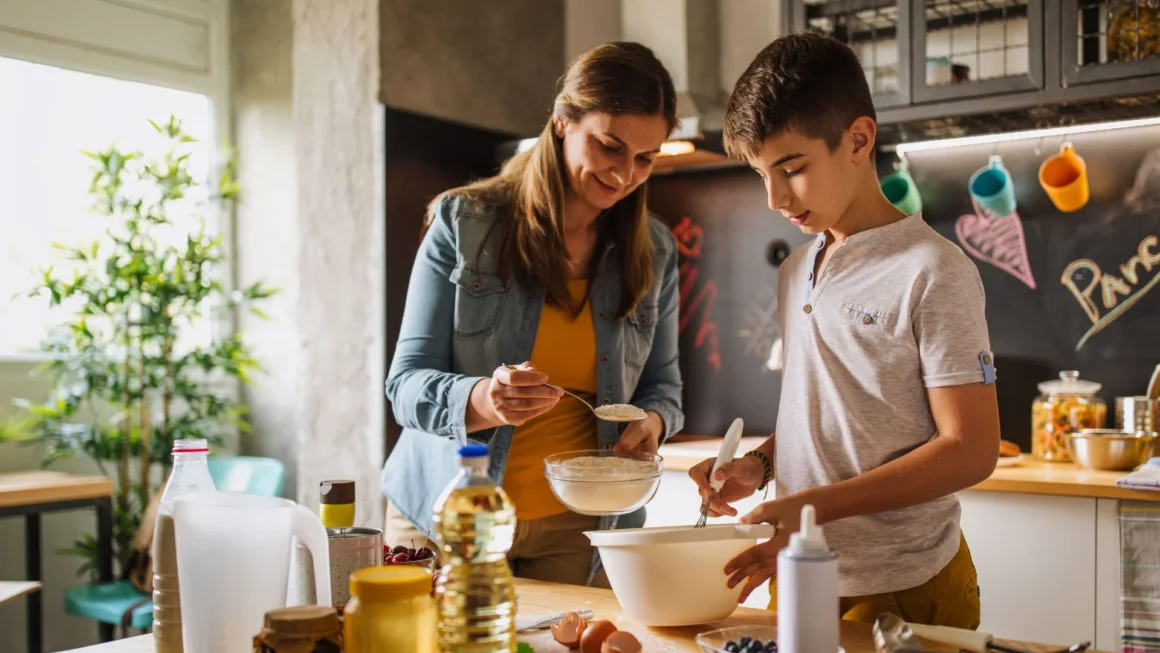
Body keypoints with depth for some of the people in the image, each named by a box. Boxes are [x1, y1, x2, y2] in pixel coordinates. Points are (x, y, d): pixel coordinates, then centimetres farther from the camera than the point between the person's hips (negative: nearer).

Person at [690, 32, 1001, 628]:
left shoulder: (932, 272, -14)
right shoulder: (796, 272, 9)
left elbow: (970, 450, -17)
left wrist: (814, 505, -23)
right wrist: (761, 464, -2)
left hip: (902, 592, -6)